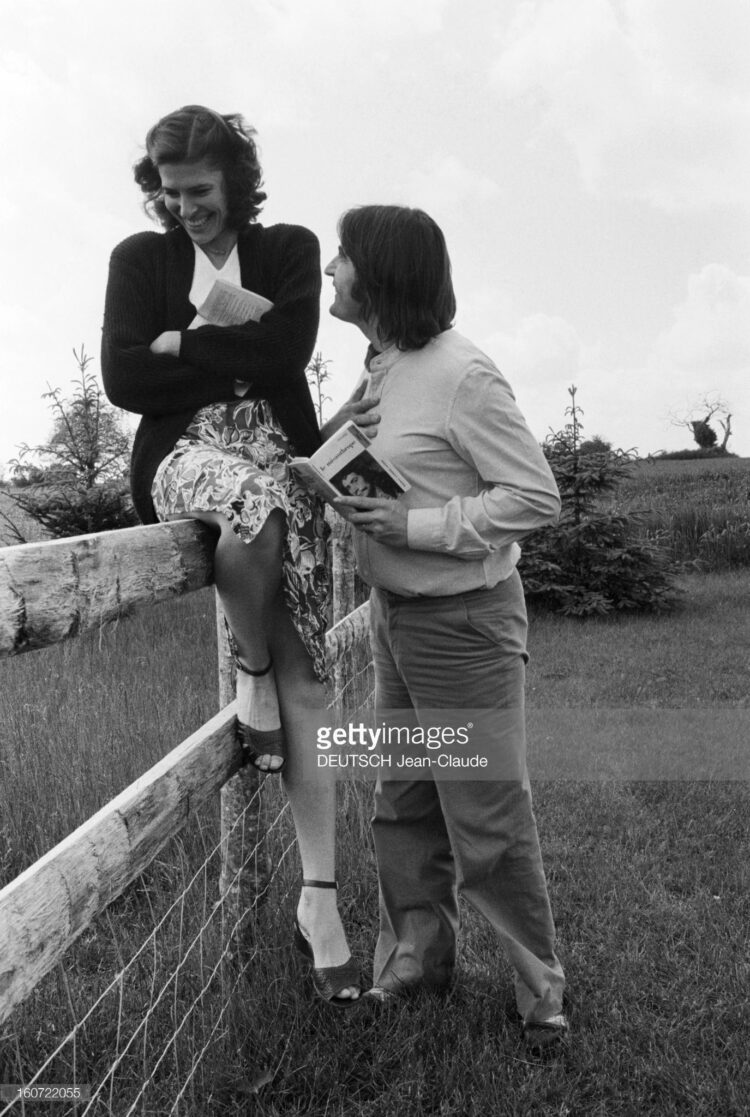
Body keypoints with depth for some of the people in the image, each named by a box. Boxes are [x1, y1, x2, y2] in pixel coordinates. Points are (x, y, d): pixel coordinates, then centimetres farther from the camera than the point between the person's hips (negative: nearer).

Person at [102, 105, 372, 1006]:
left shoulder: (289, 249, 12)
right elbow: (123, 378, 0)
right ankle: (250, 668, -9)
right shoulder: (139, 257, 13)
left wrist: (182, 345, -3)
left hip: (280, 450, 1)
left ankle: (318, 895, -4)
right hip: (185, 454, 0)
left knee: (305, 677, -9)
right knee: (255, 504, -39)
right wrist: (236, 354, -4)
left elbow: (288, 345, -6)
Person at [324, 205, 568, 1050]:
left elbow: (537, 497, -18)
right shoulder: (378, 369, 5)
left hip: (462, 622, -8)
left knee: (488, 822, 4)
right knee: (402, 809, 17)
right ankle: (414, 965, 34)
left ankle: (541, 993, 23)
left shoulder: (460, 373, -19)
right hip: (393, 615, 8)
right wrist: (338, 488, 0)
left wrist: (416, 525, -22)